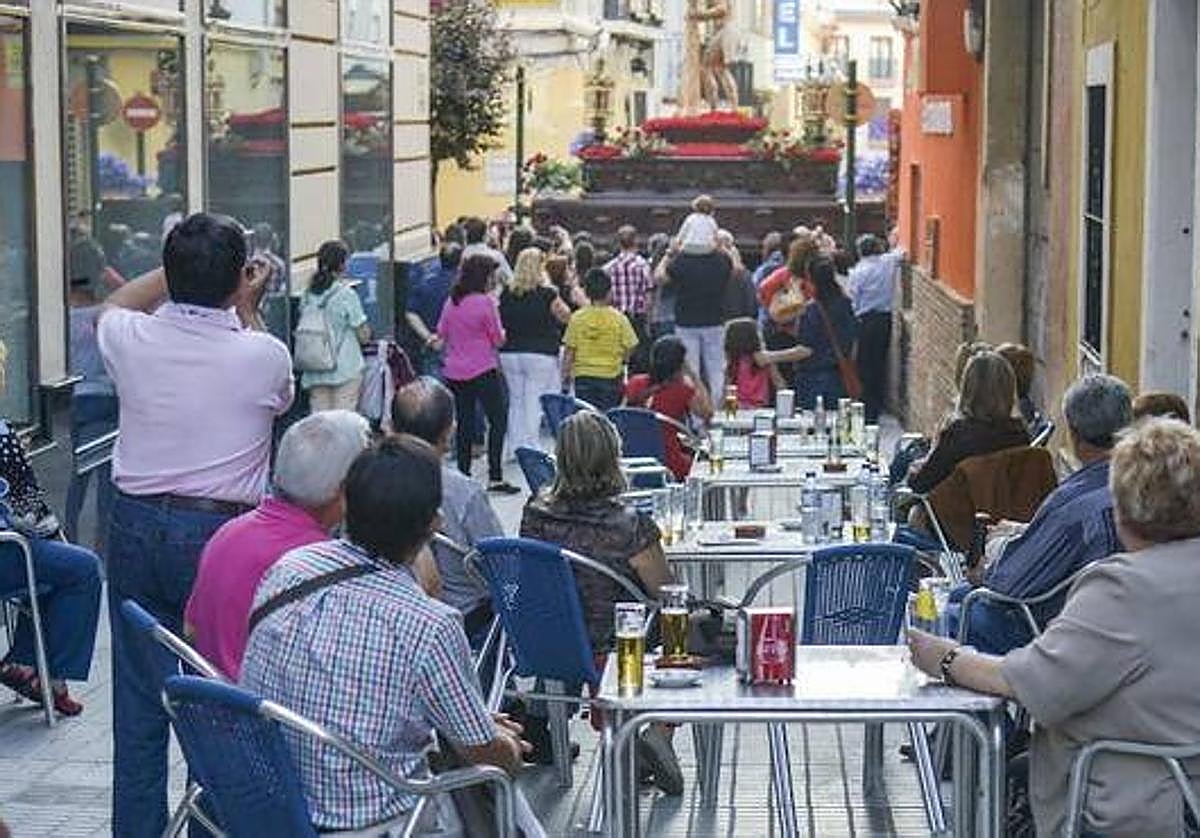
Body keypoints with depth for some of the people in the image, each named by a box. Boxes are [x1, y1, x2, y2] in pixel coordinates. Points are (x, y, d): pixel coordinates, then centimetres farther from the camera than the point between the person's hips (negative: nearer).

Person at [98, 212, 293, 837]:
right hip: (222, 534, -3)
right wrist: (245, 309, 19)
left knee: (139, 694, 8)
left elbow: (114, 305, 22)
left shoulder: (133, 340, -5)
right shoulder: (263, 355, -12)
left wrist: (181, 270, 22)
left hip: (138, 528, 3)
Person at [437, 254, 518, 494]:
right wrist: (502, 332, 13)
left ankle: (463, 474, 13)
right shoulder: (486, 302, -13)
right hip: (483, 371, -6)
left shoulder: (451, 301, 3)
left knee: (464, 422, 12)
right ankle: (495, 477, -5)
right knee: (498, 421, 1)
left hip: (454, 372, 6)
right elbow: (498, 339, -8)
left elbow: (441, 333, 14)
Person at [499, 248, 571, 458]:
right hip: (540, 354, -4)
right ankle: (530, 447, -3)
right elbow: (566, 316, -1)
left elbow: (500, 323, 8)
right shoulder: (547, 294, -10)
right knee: (534, 403, -1)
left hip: (510, 354, 4)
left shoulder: (506, 294, 1)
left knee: (515, 401, 11)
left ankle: (514, 448, 13)